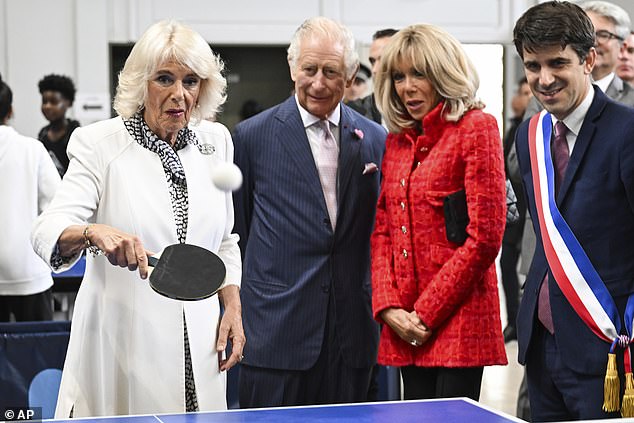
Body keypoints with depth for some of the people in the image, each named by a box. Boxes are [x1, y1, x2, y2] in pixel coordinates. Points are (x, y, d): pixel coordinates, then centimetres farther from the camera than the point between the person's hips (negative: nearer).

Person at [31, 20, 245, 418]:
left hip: (198, 348, 4)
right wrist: (93, 232, -38)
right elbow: (47, 231, -18)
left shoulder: (217, 140, 6)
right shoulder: (98, 143, -6)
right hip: (120, 344, -3)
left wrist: (232, 308, 5)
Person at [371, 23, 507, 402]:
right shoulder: (396, 141, 14)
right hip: (406, 327, 6)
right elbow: (382, 232, 14)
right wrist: (387, 306, -2)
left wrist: (427, 313, -10)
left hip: (457, 318, -6)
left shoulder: (476, 128, -6)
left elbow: (485, 236, -12)